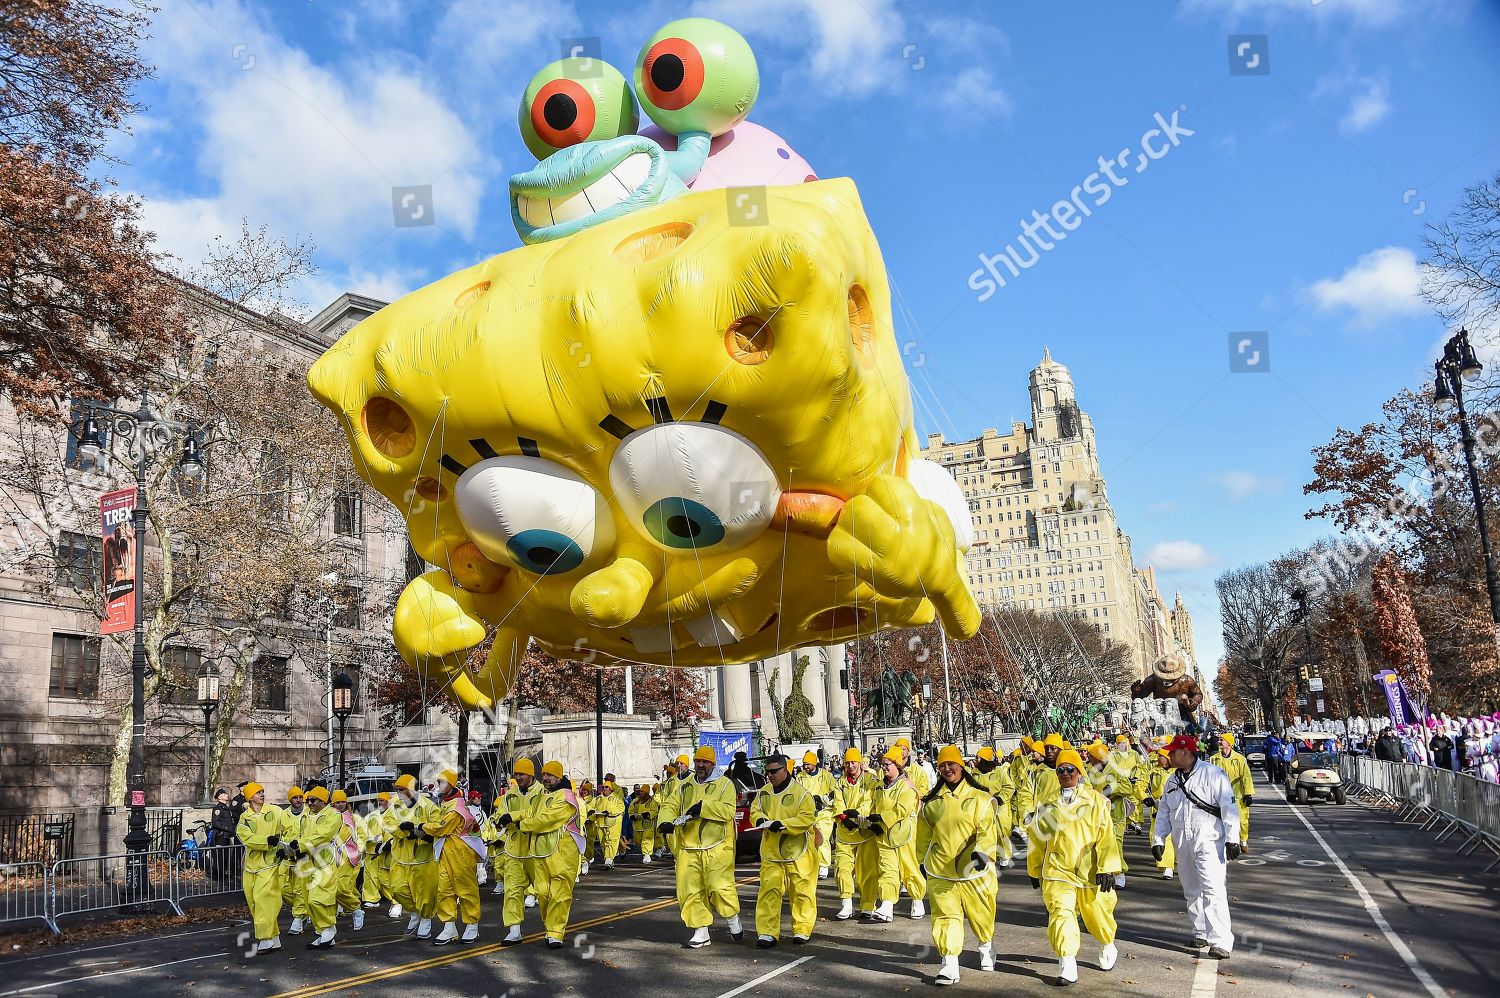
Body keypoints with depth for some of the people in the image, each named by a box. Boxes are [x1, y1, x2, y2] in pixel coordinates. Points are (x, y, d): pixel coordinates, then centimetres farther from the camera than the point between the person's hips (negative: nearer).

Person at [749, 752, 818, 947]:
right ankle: (767, 932, 3)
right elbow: (755, 810, 14)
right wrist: (760, 819, -10)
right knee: (769, 890, -1)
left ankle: (802, 930, 19)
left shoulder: (801, 792, -12)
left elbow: (807, 818, -18)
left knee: (801, 891, 5)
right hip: (771, 851, 4)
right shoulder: (764, 792, 7)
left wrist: (782, 824, -25)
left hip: (797, 851, -4)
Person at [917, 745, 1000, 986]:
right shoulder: (931, 801, 7)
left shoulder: (980, 797, -3)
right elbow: (924, 835, 18)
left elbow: (987, 830, -13)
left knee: (981, 914, 13)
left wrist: (982, 852, -29)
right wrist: (923, 860, 22)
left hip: (974, 869, -1)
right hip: (940, 871, 2)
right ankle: (949, 965, 1)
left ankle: (986, 946, 42)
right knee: (946, 917, -4)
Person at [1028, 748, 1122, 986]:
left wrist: (1108, 868, -13)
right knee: (1061, 913, -14)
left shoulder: (1096, 801, -2)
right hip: (1057, 870, 1)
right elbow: (1038, 839, 12)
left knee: (1098, 914, 15)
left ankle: (1107, 946, 44)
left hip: (1090, 871, 0)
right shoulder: (1048, 803, 3)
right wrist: (1035, 871, 16)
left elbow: (1106, 837, -6)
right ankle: (1067, 964, -10)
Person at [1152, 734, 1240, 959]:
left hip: (1209, 842, -7)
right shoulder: (1172, 780, 13)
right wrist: (1158, 840, 11)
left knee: (1213, 890, -13)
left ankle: (1221, 942, -13)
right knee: (1192, 890, 13)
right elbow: (1163, 812, 17)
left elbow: (1229, 807, -10)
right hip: (1182, 844, 7)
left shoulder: (1212, 774, -8)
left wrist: (1232, 839, -14)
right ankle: (1201, 933, 26)